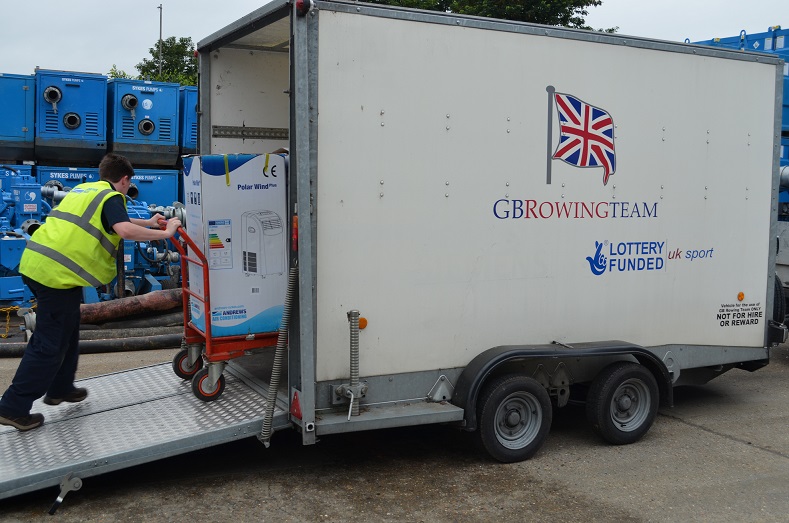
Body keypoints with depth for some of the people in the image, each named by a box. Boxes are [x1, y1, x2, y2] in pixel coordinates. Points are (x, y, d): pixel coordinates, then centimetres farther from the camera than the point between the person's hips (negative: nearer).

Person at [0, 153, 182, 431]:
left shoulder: (84, 189, 23)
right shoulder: (111, 197, -4)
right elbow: (125, 230, -23)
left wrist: (148, 222, 42)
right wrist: (164, 233, -12)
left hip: (36, 262, 9)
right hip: (58, 273, -9)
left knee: (66, 332, 24)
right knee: (50, 344, 0)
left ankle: (60, 388, 36)